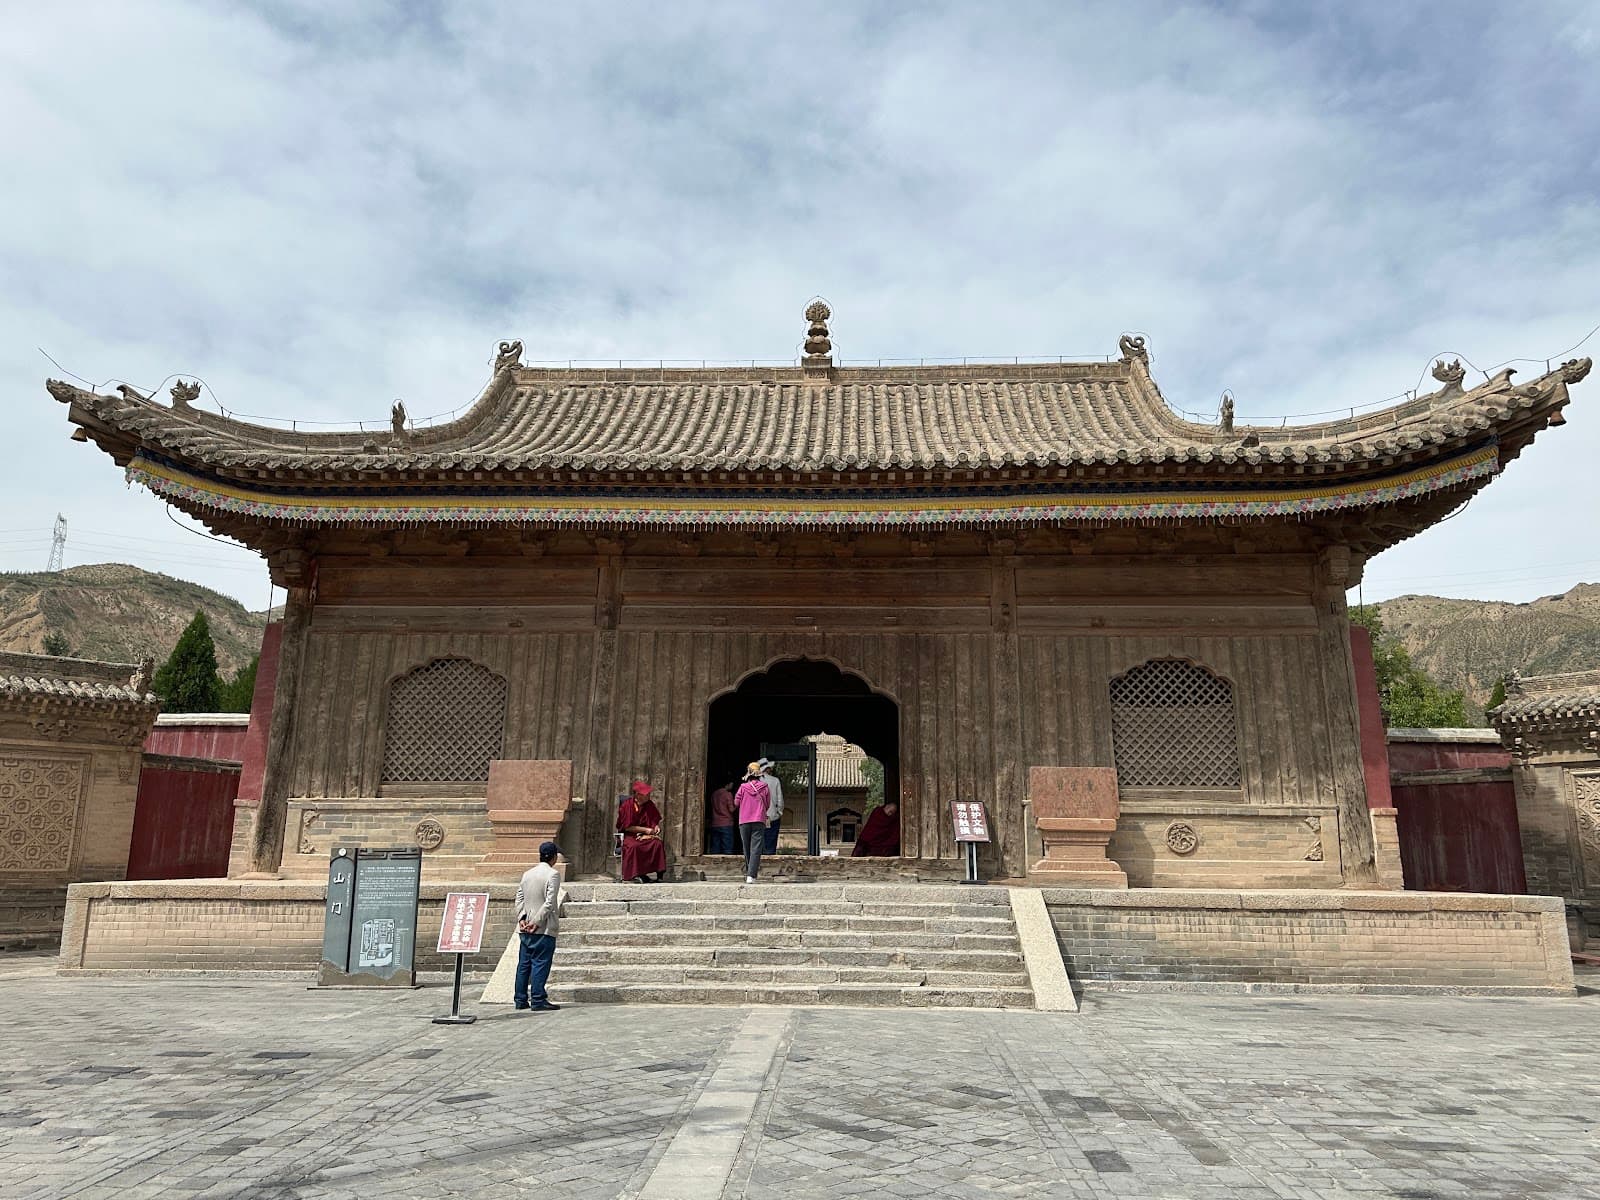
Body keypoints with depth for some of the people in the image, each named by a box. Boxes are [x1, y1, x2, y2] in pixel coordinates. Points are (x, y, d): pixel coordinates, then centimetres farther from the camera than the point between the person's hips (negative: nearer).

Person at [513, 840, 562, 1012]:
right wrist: (537, 922, -13)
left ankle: (520, 1000, 17)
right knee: (540, 963, -3)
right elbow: (550, 902, -16)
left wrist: (522, 918, 1)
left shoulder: (527, 874, 12)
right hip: (544, 928, -7)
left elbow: (519, 898, 8)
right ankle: (537, 1000, -3)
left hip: (525, 929, 7)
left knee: (524, 964, 12)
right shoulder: (553, 874, -9)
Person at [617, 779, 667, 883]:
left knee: (658, 843, -27)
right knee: (633, 847, -38)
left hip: (646, 835, 4)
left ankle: (660, 875, -25)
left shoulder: (650, 805, 4)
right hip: (629, 835, -4)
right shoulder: (627, 805, -11)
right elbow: (627, 827, -12)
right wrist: (645, 829, -15)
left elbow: (656, 821, 17)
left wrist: (657, 827, -7)